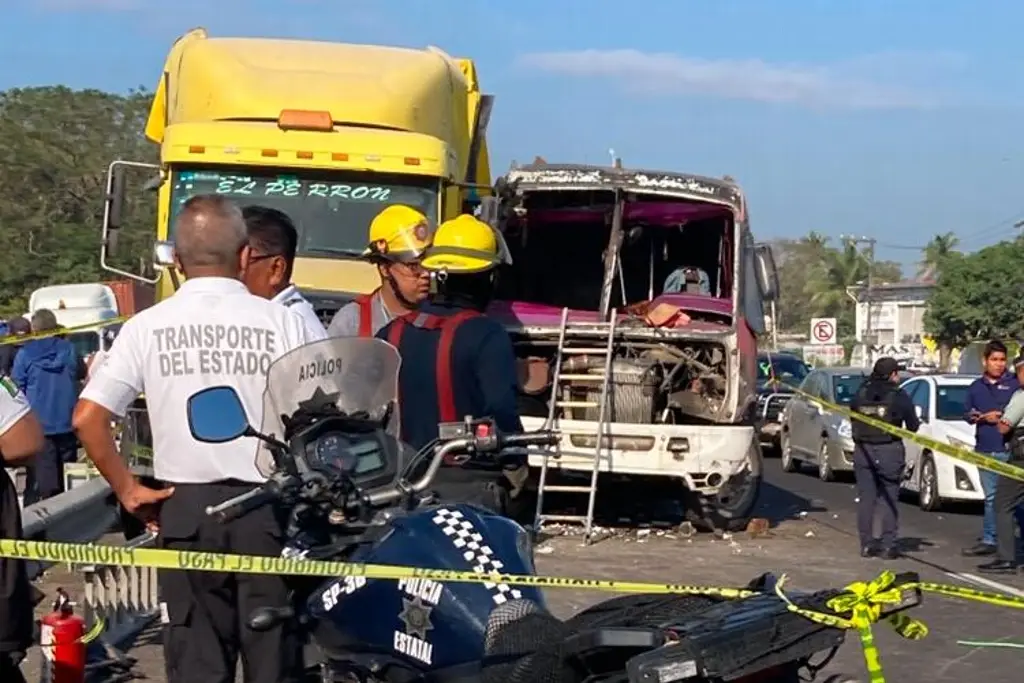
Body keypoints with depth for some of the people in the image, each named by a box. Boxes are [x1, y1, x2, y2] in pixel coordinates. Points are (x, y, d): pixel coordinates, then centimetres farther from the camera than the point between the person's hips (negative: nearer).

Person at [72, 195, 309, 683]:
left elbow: (87, 418, -5)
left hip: (186, 509, 1)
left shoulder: (147, 327, -1)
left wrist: (127, 490, 4)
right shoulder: (283, 323, -5)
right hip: (269, 507, -1)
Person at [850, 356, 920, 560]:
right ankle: (888, 545, 2)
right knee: (889, 499, 4)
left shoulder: (861, 393, 4)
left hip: (863, 451, 3)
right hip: (889, 451, -3)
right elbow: (913, 426, -2)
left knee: (865, 499, 7)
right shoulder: (899, 396, -6)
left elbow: (853, 419, 6)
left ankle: (866, 544, 8)